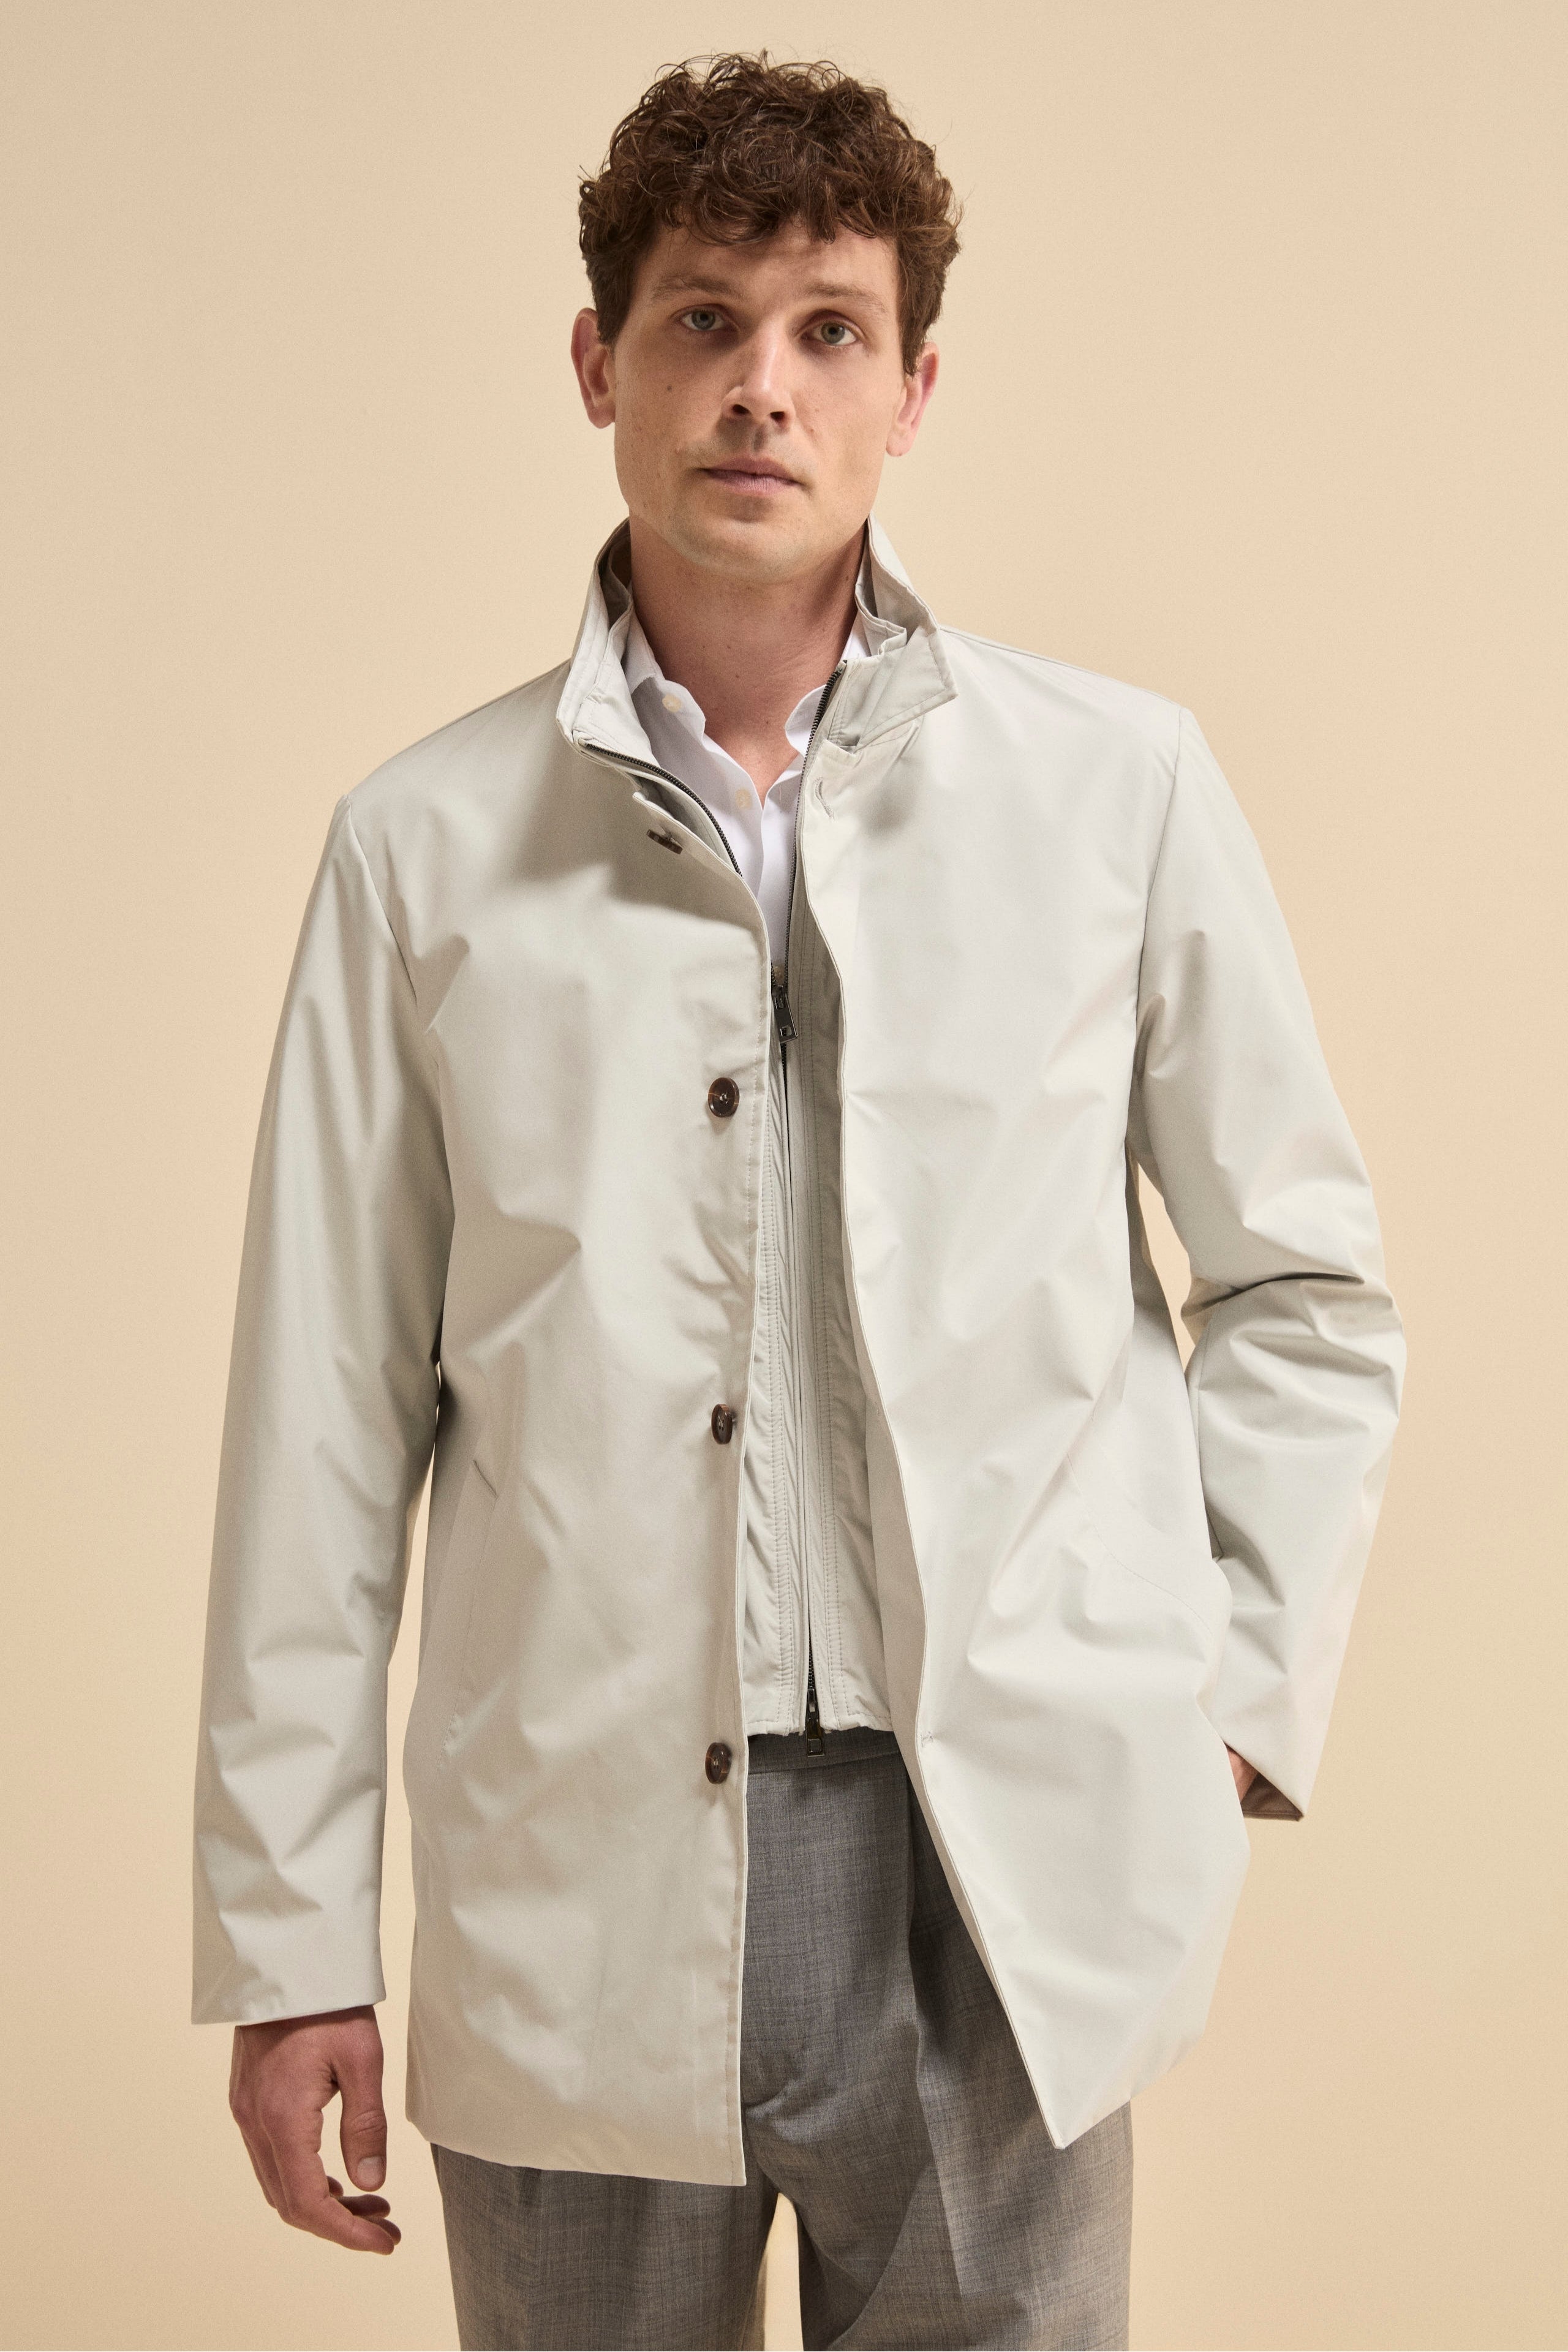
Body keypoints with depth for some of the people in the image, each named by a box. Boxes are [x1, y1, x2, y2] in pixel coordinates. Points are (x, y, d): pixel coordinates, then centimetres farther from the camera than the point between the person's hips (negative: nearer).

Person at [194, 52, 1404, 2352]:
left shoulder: (1119, 786, 2)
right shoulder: (427, 847, 1)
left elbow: (1309, 1292, 11)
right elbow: (331, 1418, 3)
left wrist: (1229, 1695, 3)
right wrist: (288, 1934, 3)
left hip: (1017, 1892, 0)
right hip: (576, 1909, 0)